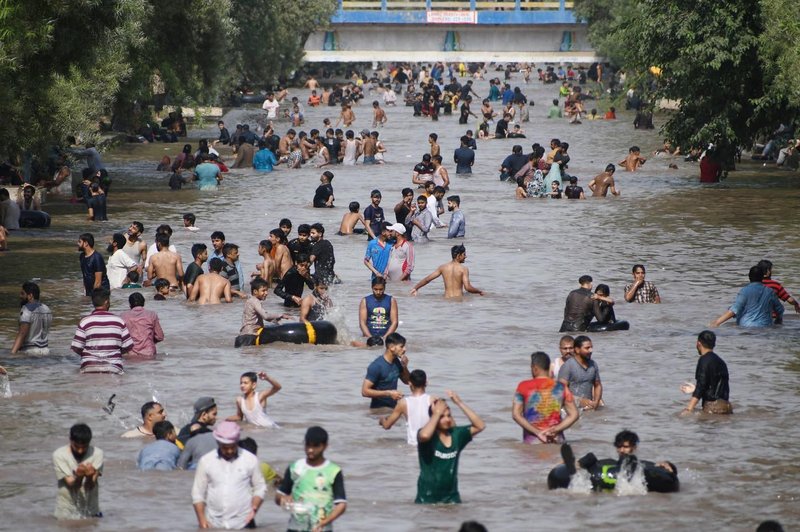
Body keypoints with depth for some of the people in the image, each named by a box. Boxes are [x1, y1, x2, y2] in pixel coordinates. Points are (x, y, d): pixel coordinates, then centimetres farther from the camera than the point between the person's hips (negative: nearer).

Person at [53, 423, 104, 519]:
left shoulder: (97, 453, -10)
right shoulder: (59, 455, -12)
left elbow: (91, 486, -19)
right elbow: (72, 485, -20)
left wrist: (90, 476, -43)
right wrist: (78, 476, -42)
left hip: (91, 512, 1)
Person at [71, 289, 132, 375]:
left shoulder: (85, 322, -1)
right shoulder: (118, 321, 3)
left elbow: (76, 348, -1)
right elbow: (128, 346, 6)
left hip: (89, 368, -1)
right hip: (113, 368, 1)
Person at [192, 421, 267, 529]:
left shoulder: (250, 460, 0)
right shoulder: (206, 461, 1)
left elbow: (260, 488, 6)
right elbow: (198, 493, 4)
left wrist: (254, 509, -11)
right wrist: (202, 519, -7)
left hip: (243, 524, -1)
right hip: (214, 526, 1)